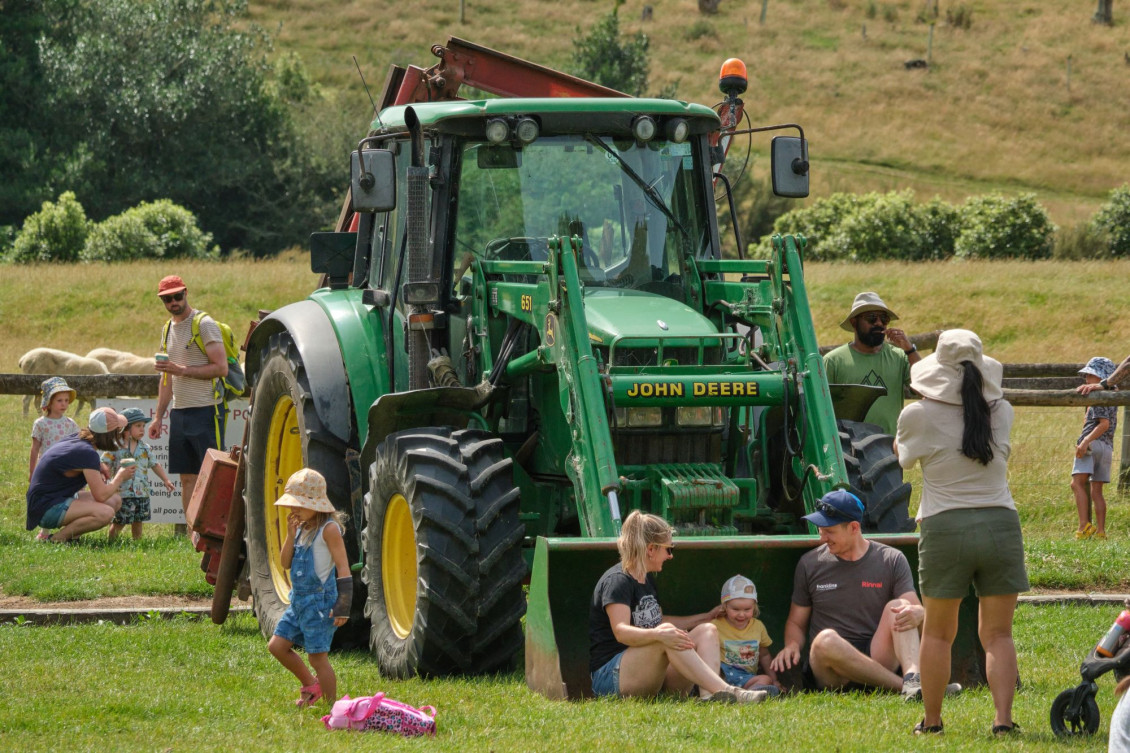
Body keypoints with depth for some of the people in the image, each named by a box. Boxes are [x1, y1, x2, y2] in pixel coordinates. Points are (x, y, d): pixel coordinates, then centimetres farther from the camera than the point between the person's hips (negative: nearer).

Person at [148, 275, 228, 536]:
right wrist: (159, 417, 20)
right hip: (179, 413, 8)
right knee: (187, 477, 6)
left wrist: (182, 370, -17)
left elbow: (221, 368, -15)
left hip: (205, 411, -8)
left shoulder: (204, 325, -7)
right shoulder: (169, 329, 17)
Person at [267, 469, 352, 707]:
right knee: (277, 646, 8)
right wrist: (291, 535, -8)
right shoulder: (301, 527, 10)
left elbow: (343, 568, -15)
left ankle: (332, 704, 6)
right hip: (299, 599, 9)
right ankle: (311, 686, 24)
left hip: (320, 602, -9)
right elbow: (286, 562, 8)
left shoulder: (329, 529, -14)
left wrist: (342, 607, -19)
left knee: (317, 657, -5)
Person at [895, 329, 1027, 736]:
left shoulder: (919, 416, -6)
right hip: (1000, 523, 2)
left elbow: (901, 455, 13)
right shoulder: (1001, 413, 2)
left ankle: (931, 719, 20)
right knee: (997, 633, 6)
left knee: (938, 633, 13)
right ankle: (1003, 716, -6)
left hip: (945, 528, -2)